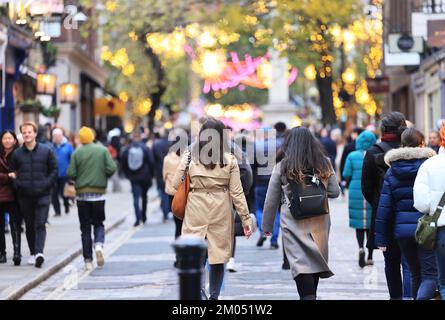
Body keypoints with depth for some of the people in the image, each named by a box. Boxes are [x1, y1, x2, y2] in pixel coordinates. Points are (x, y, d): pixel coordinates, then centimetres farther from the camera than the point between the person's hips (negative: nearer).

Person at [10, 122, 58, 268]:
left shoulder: (46, 151, 2)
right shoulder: (17, 153, 7)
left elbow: (54, 170, 5)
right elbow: (13, 172, 14)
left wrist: (46, 184, -6)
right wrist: (17, 183, -4)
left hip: (42, 195, -3)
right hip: (25, 196, 3)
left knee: (40, 225, -11)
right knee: (29, 226, 9)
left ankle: (39, 252, -21)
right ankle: (33, 253, 17)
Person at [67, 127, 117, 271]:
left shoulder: (77, 153, -6)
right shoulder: (102, 150, -3)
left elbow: (70, 174, -10)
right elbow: (111, 168, -9)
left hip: (82, 194, 0)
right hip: (99, 193, 0)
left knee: (85, 228, 7)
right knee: (98, 223, 14)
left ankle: (88, 260, 5)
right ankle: (99, 245, -16)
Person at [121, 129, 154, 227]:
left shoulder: (127, 149, -2)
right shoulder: (145, 148, -7)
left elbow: (123, 164, 2)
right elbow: (151, 163, -6)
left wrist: (128, 175, 13)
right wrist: (151, 175, 6)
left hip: (133, 178, 0)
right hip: (145, 177, 0)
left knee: (136, 198, 1)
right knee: (144, 196, 17)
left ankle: (138, 218, -11)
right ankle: (143, 216, 23)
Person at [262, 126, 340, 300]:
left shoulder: (282, 167, -4)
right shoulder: (324, 164, 2)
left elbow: (271, 200, 2)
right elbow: (335, 192, 6)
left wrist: (267, 225, 13)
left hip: (294, 223, -3)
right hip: (319, 222, 3)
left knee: (300, 263, -8)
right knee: (315, 260, 16)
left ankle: (307, 296, -23)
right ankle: (311, 294, 27)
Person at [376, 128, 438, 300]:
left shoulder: (391, 171, 5)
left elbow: (384, 207, 4)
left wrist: (382, 238, 8)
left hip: (402, 229, 4)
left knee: (415, 273, 19)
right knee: (429, 275, -3)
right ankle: (422, 297, -28)